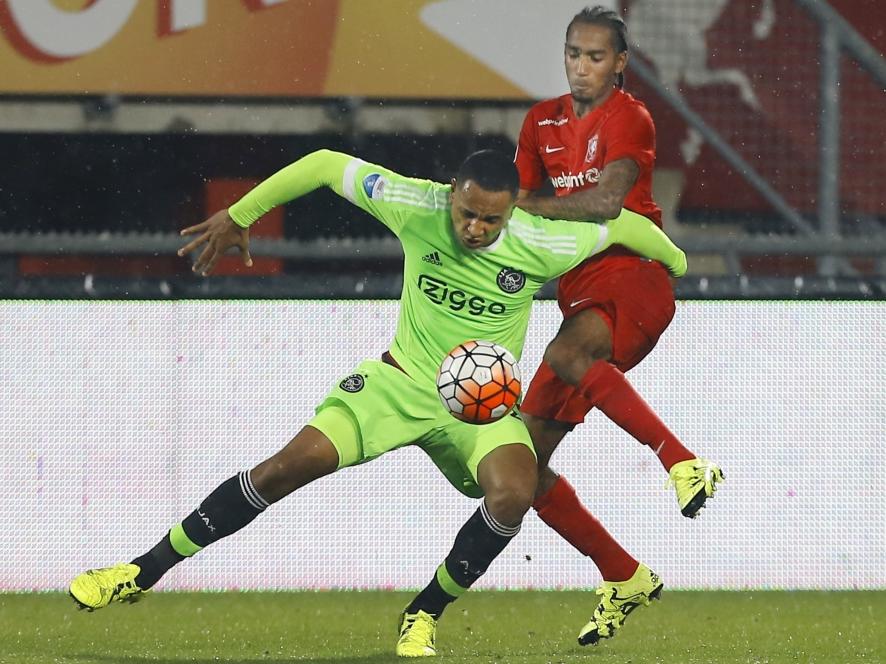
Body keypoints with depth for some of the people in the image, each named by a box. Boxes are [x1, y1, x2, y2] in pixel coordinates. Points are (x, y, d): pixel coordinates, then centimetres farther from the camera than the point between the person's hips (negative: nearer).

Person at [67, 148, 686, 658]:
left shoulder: (542, 245, -18)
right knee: (292, 464, -16)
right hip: (402, 381, 0)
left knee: (513, 494, -32)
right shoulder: (419, 208, -17)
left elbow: (622, 223, -1)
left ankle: (425, 615, -7)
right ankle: (143, 573, -6)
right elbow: (326, 164, -7)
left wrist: (675, 262, 17)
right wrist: (239, 215, -1)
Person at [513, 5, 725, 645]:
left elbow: (607, 200, -19)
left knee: (566, 354, -41)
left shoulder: (629, 117, -4)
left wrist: (526, 207, -14)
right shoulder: (543, 121, 16)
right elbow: (518, 200, 17)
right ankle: (622, 577, 13)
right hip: (579, 291, 7)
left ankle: (683, 461, -37)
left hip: (634, 276, -7)